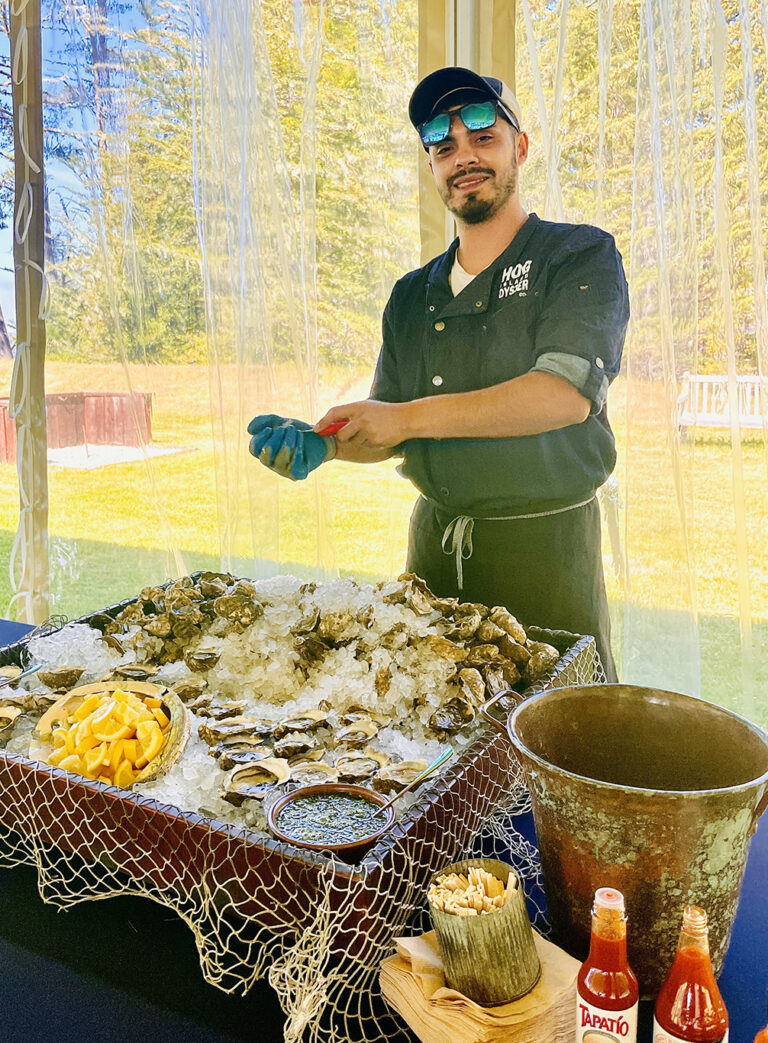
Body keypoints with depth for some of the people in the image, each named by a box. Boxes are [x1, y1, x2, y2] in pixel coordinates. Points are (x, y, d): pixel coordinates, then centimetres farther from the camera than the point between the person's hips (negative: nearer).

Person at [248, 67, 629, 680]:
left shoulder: (583, 256, -3)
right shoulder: (412, 296, 13)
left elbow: (566, 393, -19)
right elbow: (385, 437, 12)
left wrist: (410, 416, -19)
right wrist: (321, 442, -10)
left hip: (544, 543, -4)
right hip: (434, 542, 5)